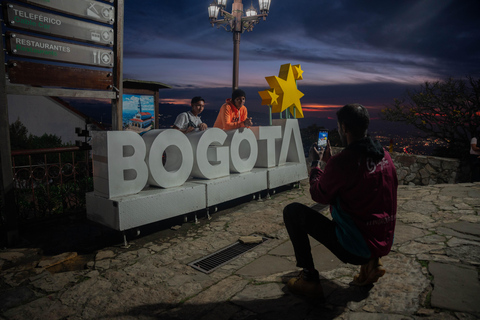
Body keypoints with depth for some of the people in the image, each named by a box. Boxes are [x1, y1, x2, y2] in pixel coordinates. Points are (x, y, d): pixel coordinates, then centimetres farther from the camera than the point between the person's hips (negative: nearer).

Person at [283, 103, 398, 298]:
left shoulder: (342, 162, -23)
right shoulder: (384, 155, 1)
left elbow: (318, 195, -7)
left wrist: (316, 163, 7)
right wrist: (329, 160, 22)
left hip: (356, 248, -8)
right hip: (385, 243, 8)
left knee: (292, 211, -2)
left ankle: (309, 278, 5)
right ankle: (371, 263, 20)